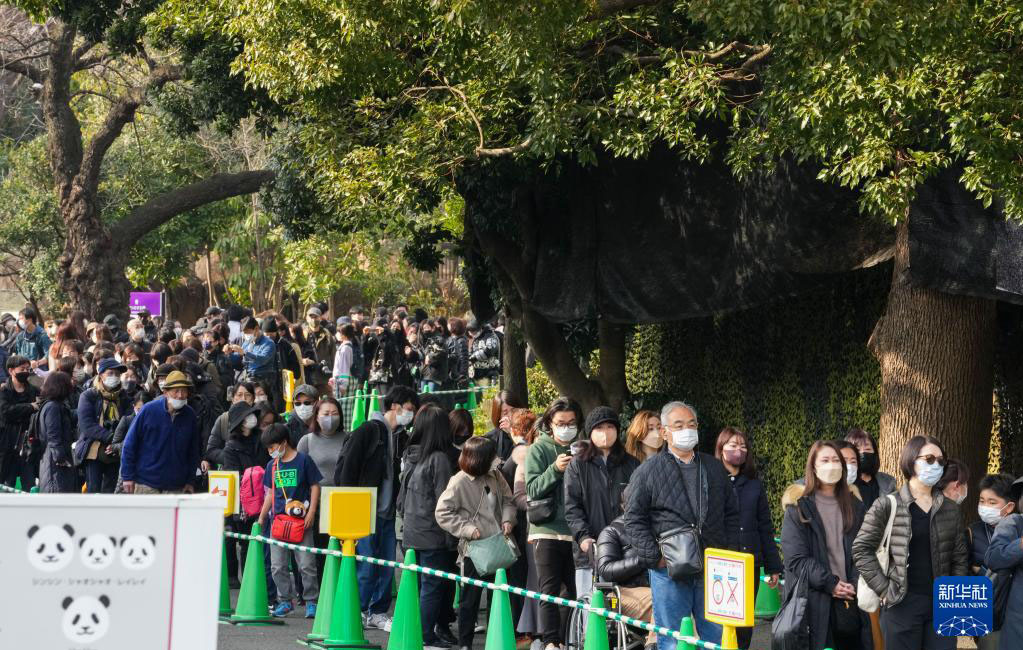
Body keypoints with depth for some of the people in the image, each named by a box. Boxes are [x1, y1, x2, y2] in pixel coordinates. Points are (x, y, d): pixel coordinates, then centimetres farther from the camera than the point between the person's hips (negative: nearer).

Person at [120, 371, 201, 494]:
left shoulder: (190, 416, 3)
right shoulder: (149, 411, -7)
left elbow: (194, 451, 12)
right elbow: (129, 445, -2)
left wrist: (190, 481, 7)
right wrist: (127, 477, -5)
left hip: (176, 488, 3)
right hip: (146, 484, -2)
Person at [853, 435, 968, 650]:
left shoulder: (950, 509, 10)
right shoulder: (887, 506, -2)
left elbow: (960, 557, 13)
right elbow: (862, 549, -3)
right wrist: (884, 589, -8)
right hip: (902, 603, -3)